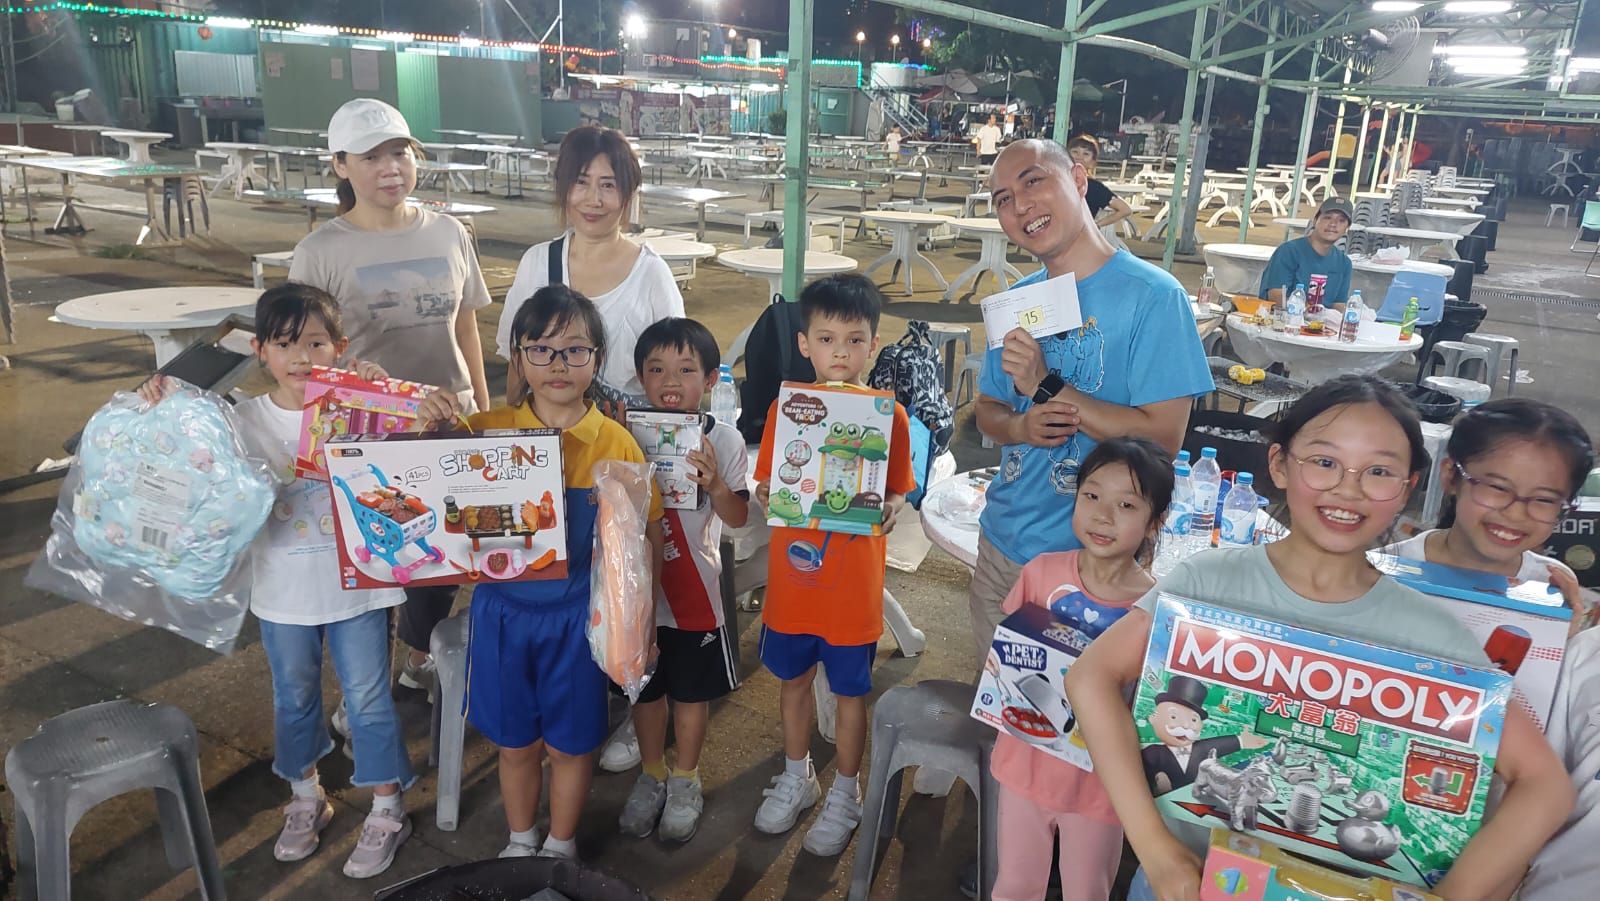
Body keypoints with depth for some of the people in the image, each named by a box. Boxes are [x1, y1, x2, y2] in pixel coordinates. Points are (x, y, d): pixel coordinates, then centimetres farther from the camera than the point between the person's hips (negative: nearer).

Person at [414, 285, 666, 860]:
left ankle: (561, 846, 42)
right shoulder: (487, 431, -6)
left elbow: (650, 542, -4)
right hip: (503, 609, 1)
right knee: (515, 741, 19)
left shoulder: (615, 445, -9)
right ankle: (520, 842, 46)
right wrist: (430, 430, -17)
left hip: (575, 613, -1)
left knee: (569, 742, 15)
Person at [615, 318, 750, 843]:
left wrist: (715, 485, -28)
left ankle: (685, 781, 37)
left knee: (691, 692, 15)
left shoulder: (722, 440, -10)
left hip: (694, 592, -2)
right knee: (644, 688, 18)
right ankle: (652, 775, 40)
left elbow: (739, 518, -9)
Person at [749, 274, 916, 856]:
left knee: (850, 692, 12)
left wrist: (887, 510, -23)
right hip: (792, 577, 3)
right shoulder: (786, 407, -3)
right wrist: (766, 498, -18)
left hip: (853, 584, -2)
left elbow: (898, 491, -2)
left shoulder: (888, 415, -9)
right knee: (794, 679, 20)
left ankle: (845, 795, 34)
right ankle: (797, 777, 43)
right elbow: (766, 483, 3)